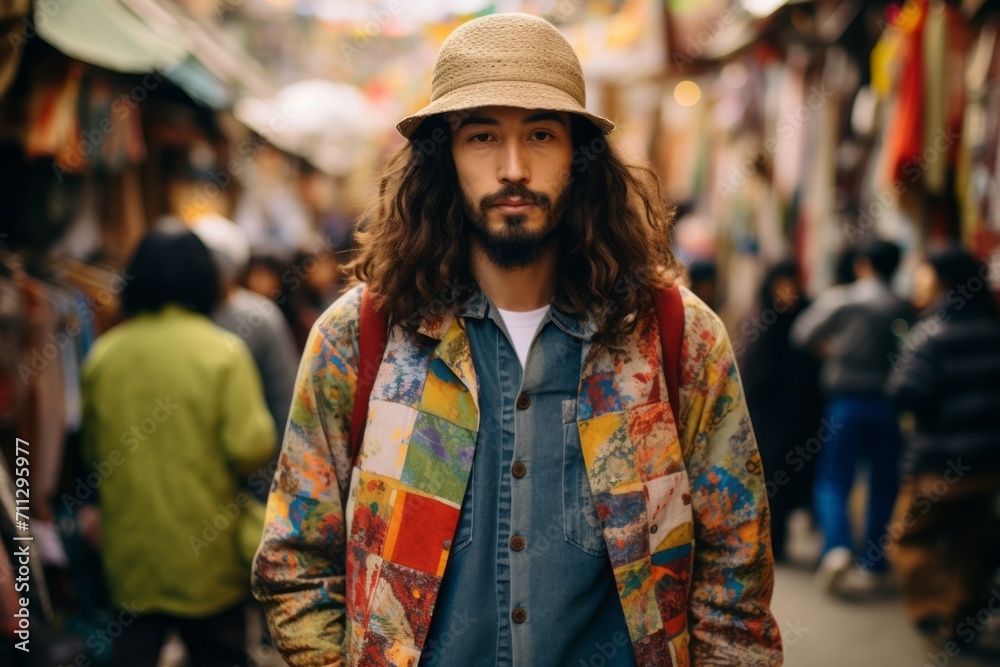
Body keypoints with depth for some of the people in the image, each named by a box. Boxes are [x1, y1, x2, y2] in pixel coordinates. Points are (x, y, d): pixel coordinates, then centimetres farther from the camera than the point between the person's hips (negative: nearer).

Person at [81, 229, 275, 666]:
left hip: (128, 551, 3)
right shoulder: (222, 351, -12)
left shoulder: (103, 354, -1)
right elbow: (253, 449, -17)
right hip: (206, 552, -2)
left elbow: (92, 448, 8)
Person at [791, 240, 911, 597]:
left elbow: (802, 334, 3)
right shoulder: (903, 309, -1)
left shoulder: (839, 299, -5)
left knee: (833, 480, 6)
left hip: (847, 402, -2)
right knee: (883, 487, 9)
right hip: (890, 405, 2)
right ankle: (873, 568, 11)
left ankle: (837, 547, -16)